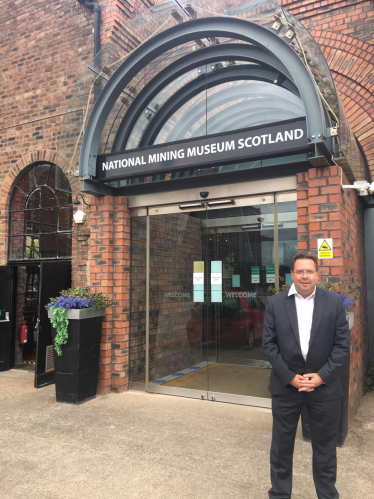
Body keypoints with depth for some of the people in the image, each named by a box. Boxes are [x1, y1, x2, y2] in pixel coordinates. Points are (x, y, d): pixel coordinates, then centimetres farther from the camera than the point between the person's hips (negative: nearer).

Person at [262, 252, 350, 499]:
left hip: (324, 385, 0)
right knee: (282, 444, 12)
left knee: (325, 446, 14)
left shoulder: (334, 302, -1)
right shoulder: (275, 303, -2)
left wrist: (322, 376, -10)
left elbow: (342, 344, -2)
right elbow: (269, 343, -3)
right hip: (286, 385, 0)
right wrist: (289, 376, -10)